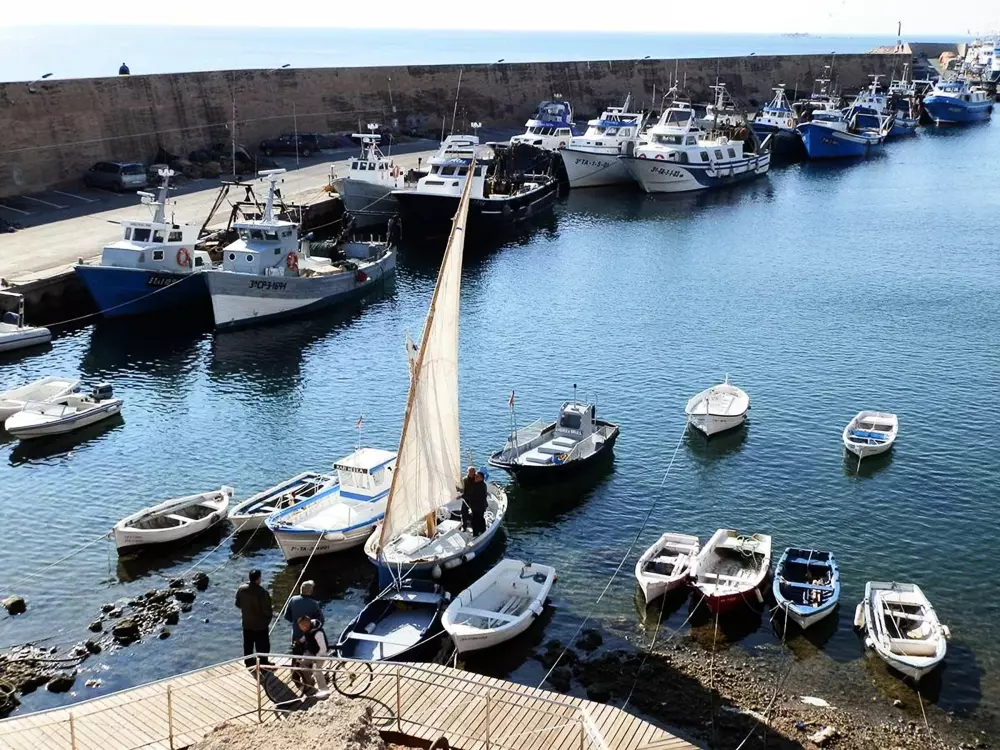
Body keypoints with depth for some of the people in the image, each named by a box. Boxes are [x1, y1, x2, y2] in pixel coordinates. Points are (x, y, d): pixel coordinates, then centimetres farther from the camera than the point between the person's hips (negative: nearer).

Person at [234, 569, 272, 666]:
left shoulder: (241, 589, -9)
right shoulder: (262, 592, -26)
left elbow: (238, 604, 5)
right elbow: (267, 610, -19)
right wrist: (269, 618, 1)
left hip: (247, 624, 5)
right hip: (261, 625, -5)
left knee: (248, 646, 20)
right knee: (263, 647, 10)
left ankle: (249, 663, 32)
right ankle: (263, 664, 17)